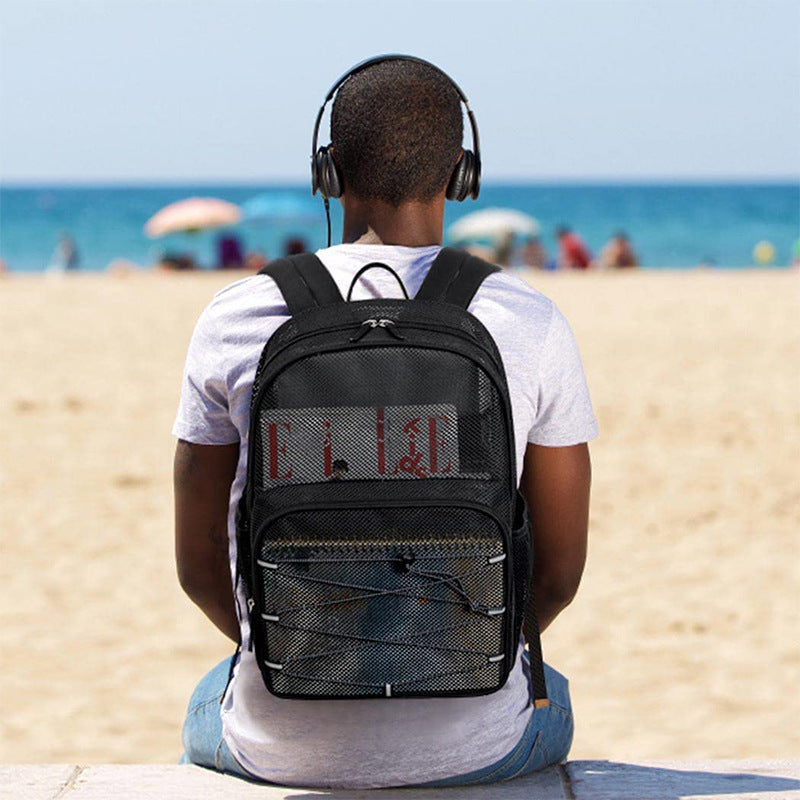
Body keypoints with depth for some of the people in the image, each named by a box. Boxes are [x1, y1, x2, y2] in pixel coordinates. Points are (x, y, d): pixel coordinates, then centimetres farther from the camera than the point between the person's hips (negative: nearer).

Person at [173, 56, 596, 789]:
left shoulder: (232, 322, -7)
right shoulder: (532, 325, -7)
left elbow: (197, 563, 1)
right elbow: (561, 571, 0)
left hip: (285, 747, 0)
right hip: (473, 748, 0)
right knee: (550, 701, 39)